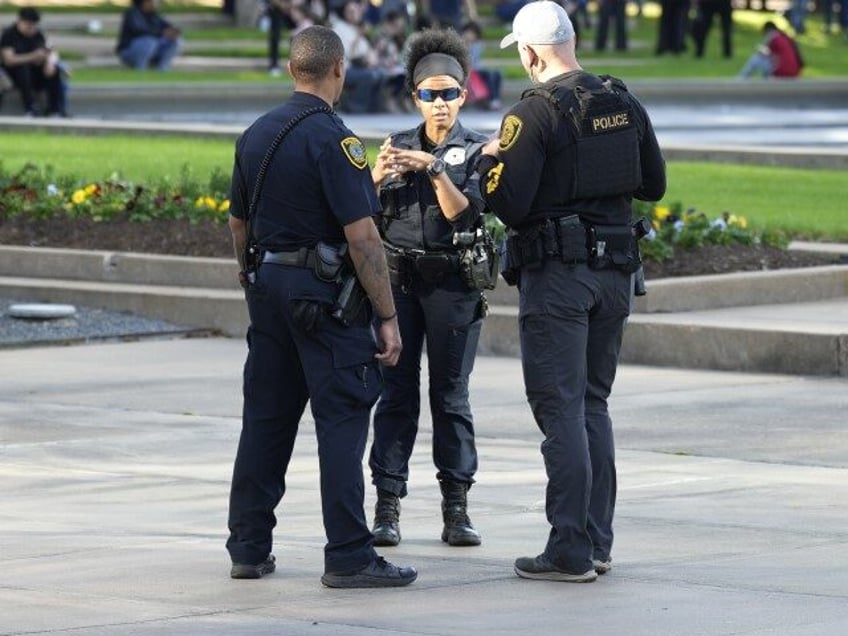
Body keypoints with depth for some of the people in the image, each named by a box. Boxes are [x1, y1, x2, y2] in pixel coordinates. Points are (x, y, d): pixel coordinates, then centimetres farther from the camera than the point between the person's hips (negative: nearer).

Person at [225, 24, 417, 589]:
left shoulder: (256, 135, 8)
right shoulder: (333, 139, -14)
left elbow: (239, 224, 16)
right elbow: (361, 235, -18)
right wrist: (387, 316, -15)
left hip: (267, 286, 7)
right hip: (324, 295, -7)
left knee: (265, 419, 12)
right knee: (342, 421, -4)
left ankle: (249, 548, 15)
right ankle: (349, 557, -6)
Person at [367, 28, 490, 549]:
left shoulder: (477, 152, 3)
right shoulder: (398, 146, 10)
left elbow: (463, 212, -10)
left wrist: (436, 171, -23)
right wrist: (375, 179, -15)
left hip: (453, 285, -2)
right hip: (398, 279, 2)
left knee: (451, 395, 0)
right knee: (397, 393, -1)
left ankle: (456, 509, 4)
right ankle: (387, 508, -1)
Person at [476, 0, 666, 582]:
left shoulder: (535, 113, -13)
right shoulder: (626, 105, 6)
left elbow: (509, 204, -16)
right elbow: (655, 184, 14)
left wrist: (490, 162, 3)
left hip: (556, 273, -6)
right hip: (614, 271, 6)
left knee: (561, 409, -3)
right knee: (594, 406, 16)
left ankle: (570, 551, -5)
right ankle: (598, 542, 16)